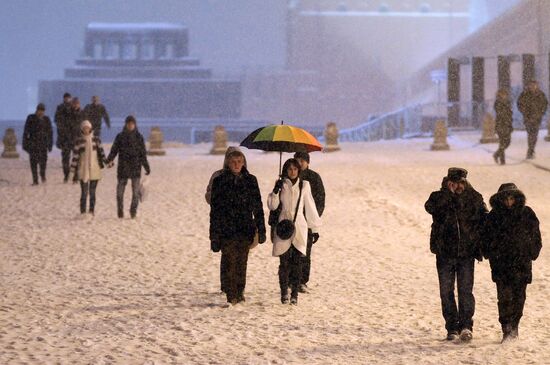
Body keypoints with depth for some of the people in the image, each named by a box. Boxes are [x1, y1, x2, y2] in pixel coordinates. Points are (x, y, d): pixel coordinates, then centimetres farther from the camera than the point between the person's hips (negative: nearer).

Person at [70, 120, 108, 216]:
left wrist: (106, 161, -2)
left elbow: (101, 152, 8)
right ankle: (83, 212, -2)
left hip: (95, 169, 2)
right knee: (84, 192, -5)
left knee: (92, 192, 5)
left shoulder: (96, 139, 5)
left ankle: (91, 211, 11)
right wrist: (73, 169, -3)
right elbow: (75, 155, -1)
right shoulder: (78, 141, 0)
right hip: (83, 170, -2)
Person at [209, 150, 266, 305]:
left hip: (246, 229, 2)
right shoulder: (219, 181, 2)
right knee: (230, 262, -7)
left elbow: (257, 205, 11)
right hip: (226, 229, -2)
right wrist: (214, 234, -3)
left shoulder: (250, 180, 8)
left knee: (242, 262, 4)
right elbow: (214, 209, 2)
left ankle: (240, 293, 16)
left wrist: (261, 229, 6)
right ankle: (232, 296, -4)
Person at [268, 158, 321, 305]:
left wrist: (315, 228, 9)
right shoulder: (281, 185, 6)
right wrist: (275, 191, -13)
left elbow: (310, 207, 9)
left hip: (299, 228, 0)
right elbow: (272, 206, 3)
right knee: (284, 262, -2)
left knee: (297, 262, -4)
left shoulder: (304, 185, 5)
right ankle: (284, 293, 7)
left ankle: (294, 294, 1)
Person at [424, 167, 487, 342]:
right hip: (445, 253, 1)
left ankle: (466, 325, -8)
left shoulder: (474, 198, 3)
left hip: (466, 253, -1)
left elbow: (485, 221, 10)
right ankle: (452, 329, 10)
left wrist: (481, 245, 1)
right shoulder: (439, 197, 0)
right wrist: (448, 192, -21)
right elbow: (430, 207, -22)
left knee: (466, 290, -8)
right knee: (446, 291, 3)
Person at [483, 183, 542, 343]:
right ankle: (507, 331, -11)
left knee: (519, 296, 5)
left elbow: (535, 236, 11)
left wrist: (532, 253, 5)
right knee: (504, 296, -10)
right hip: (501, 263, -1)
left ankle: (514, 326, 21)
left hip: (522, 263, 1)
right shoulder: (494, 216, 4)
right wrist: (491, 254, 2)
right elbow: (487, 238, 10)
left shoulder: (527, 214, 5)